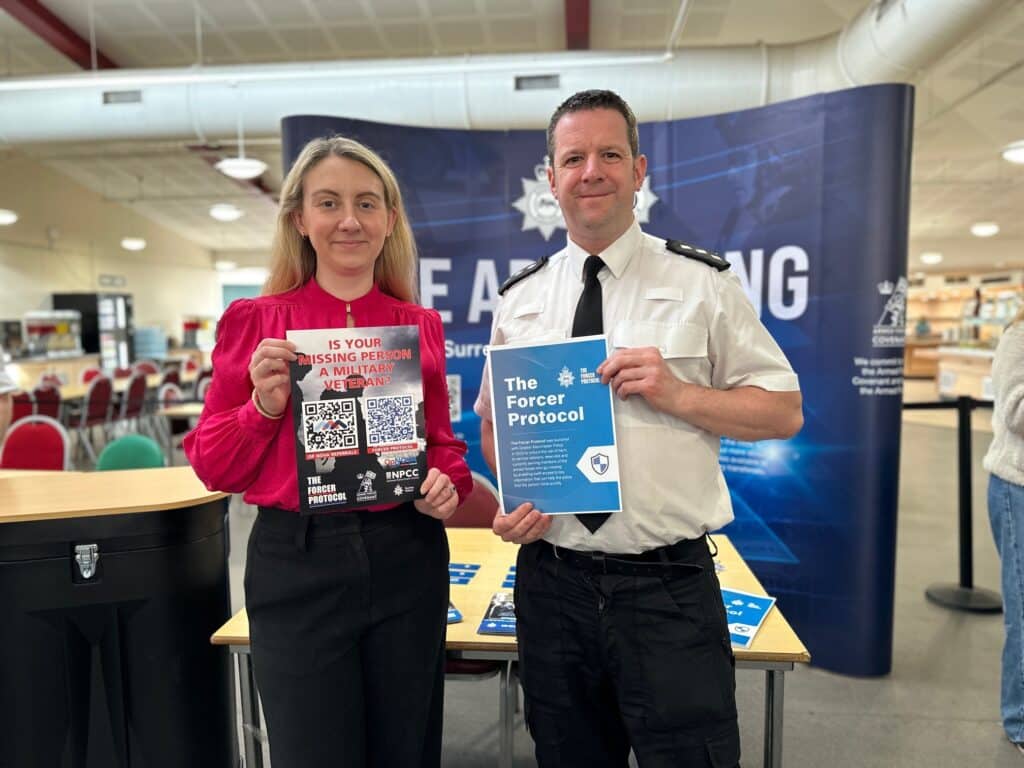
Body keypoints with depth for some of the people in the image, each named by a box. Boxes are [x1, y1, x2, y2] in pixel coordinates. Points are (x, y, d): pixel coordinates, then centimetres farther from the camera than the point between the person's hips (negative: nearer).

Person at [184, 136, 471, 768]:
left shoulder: (422, 327, 3)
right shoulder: (255, 321, -1)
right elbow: (212, 467, 1)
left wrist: (447, 482, -8)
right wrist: (265, 406, -16)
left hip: (407, 560, 3)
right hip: (296, 563, -2)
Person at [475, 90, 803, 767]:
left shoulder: (703, 283, -2)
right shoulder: (519, 299, 6)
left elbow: (785, 410, -1)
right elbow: (494, 425, 12)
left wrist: (676, 393, -17)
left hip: (670, 587, -2)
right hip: (551, 581, 3)